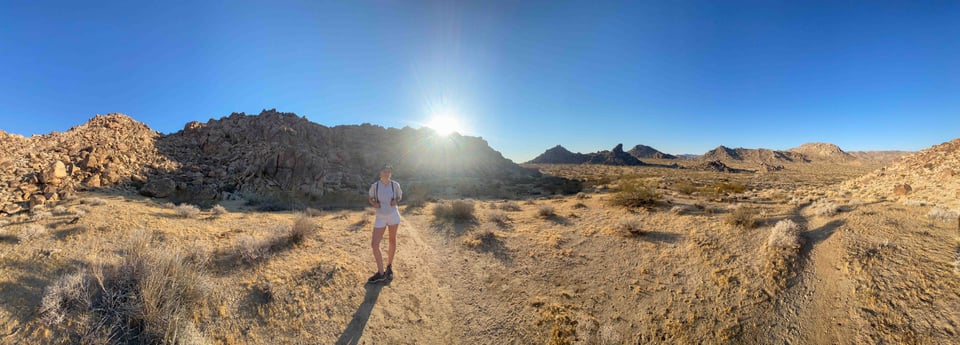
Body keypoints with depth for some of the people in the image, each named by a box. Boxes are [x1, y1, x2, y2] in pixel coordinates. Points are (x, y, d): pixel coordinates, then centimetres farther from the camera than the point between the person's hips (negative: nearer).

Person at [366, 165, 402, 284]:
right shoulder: (375, 185, -6)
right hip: (380, 217, 1)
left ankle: (389, 267, 32)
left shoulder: (395, 185, -6)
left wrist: (395, 201, -11)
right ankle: (381, 273, 7)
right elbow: (371, 199, 9)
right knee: (374, 244, -5)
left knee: (392, 241, 12)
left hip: (393, 215, 0)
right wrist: (374, 203, -12)